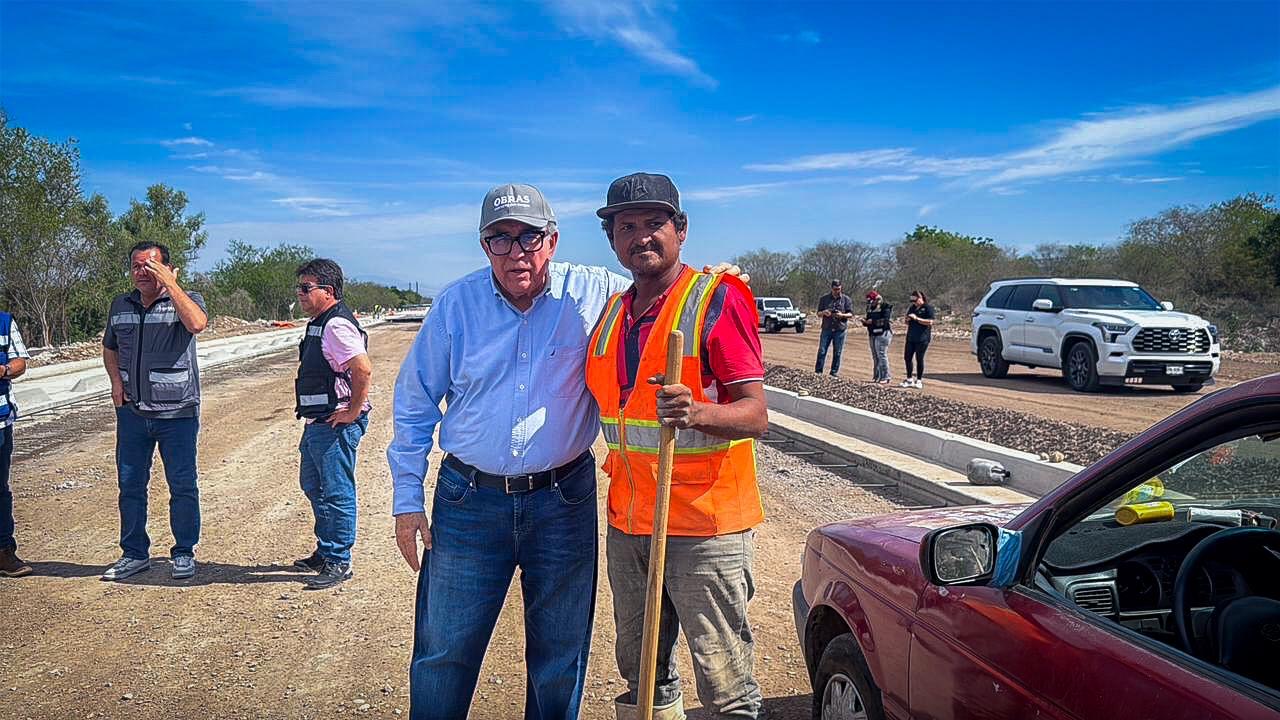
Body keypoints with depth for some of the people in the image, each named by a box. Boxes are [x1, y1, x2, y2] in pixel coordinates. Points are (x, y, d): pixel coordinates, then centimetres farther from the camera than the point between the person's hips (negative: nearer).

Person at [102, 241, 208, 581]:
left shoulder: (186, 300, -5)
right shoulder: (121, 305, 10)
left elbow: (197, 324, -29)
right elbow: (109, 348, 25)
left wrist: (169, 284, -24)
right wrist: (116, 381, 7)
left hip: (177, 412, -5)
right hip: (132, 411, 5)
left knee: (182, 485, 2)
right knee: (130, 484, 11)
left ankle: (184, 553, 16)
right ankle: (134, 553, 24)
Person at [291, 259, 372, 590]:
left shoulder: (336, 325, -19)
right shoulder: (319, 323, 15)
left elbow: (363, 369, -29)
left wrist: (353, 411, -22)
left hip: (335, 424, -12)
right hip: (317, 422, 12)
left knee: (336, 493, -3)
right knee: (312, 485, 21)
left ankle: (338, 562, 7)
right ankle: (324, 552, 34)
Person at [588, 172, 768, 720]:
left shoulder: (717, 298, -9)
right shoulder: (613, 313, 11)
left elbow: (756, 414, -15)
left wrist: (698, 413, -34)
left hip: (705, 523, -6)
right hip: (627, 522, 7)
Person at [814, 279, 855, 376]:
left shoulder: (846, 299, 7)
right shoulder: (824, 299, 11)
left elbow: (851, 314, 3)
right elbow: (818, 314, 12)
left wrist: (842, 315, -17)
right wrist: (823, 313, -12)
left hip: (840, 330, -1)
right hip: (826, 329, 1)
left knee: (837, 353, 2)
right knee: (822, 351, -4)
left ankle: (834, 373, 9)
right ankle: (818, 372, 0)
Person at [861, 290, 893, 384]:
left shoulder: (885, 307, -8)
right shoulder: (870, 308, 15)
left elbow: (885, 320, -20)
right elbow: (869, 319, 21)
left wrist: (873, 321, -21)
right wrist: (865, 321, -1)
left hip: (882, 334, -8)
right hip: (873, 334, 8)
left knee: (882, 355, -9)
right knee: (875, 356, 9)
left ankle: (885, 377, -5)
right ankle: (876, 377, 15)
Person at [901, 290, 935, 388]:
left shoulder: (928, 308, -6)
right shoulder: (912, 308, 15)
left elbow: (930, 322, -15)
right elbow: (907, 322, 23)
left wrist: (916, 318, -19)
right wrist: (907, 320, -1)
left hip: (922, 339, -7)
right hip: (911, 338, 7)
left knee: (919, 359, -1)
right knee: (907, 357, 6)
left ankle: (919, 380, 9)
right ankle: (909, 380, 16)